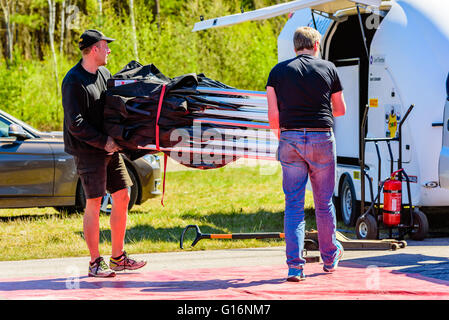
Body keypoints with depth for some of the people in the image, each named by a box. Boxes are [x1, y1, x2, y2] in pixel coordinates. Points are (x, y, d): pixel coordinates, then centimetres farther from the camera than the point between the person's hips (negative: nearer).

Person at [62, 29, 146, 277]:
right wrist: (103, 141, -18)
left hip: (110, 148, 8)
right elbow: (75, 124, -18)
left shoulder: (104, 73, 10)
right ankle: (95, 263, 3)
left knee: (122, 197, 8)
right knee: (94, 204, -5)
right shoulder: (73, 82, -14)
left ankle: (118, 257, 18)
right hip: (88, 151, -8)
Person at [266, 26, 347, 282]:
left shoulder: (279, 71, 4)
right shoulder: (328, 69, 5)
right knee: (324, 202, 14)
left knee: (294, 205, 2)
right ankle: (330, 257, 29)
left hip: (290, 138, 0)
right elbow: (341, 109, 12)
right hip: (322, 137, 0)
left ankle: (295, 265, -6)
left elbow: (273, 114, -1)